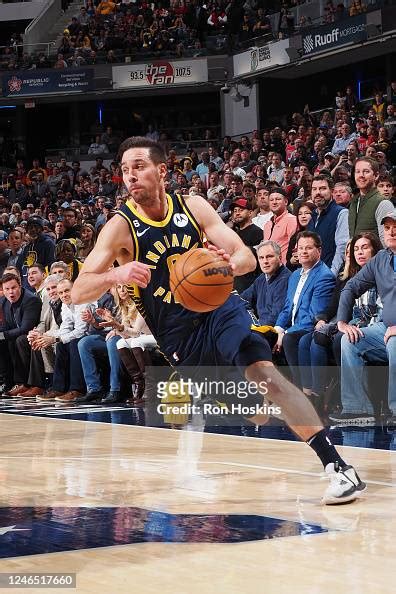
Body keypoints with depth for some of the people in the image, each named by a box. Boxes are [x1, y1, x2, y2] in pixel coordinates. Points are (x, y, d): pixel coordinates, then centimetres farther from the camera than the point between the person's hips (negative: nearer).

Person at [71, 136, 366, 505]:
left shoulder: (193, 207, -3)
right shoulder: (121, 227, -11)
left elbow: (248, 257, -4)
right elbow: (78, 292, -17)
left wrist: (229, 264, -30)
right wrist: (115, 275, -39)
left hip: (219, 307, 0)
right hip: (178, 336, 0)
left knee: (264, 373, -25)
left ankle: (338, 467, -30)